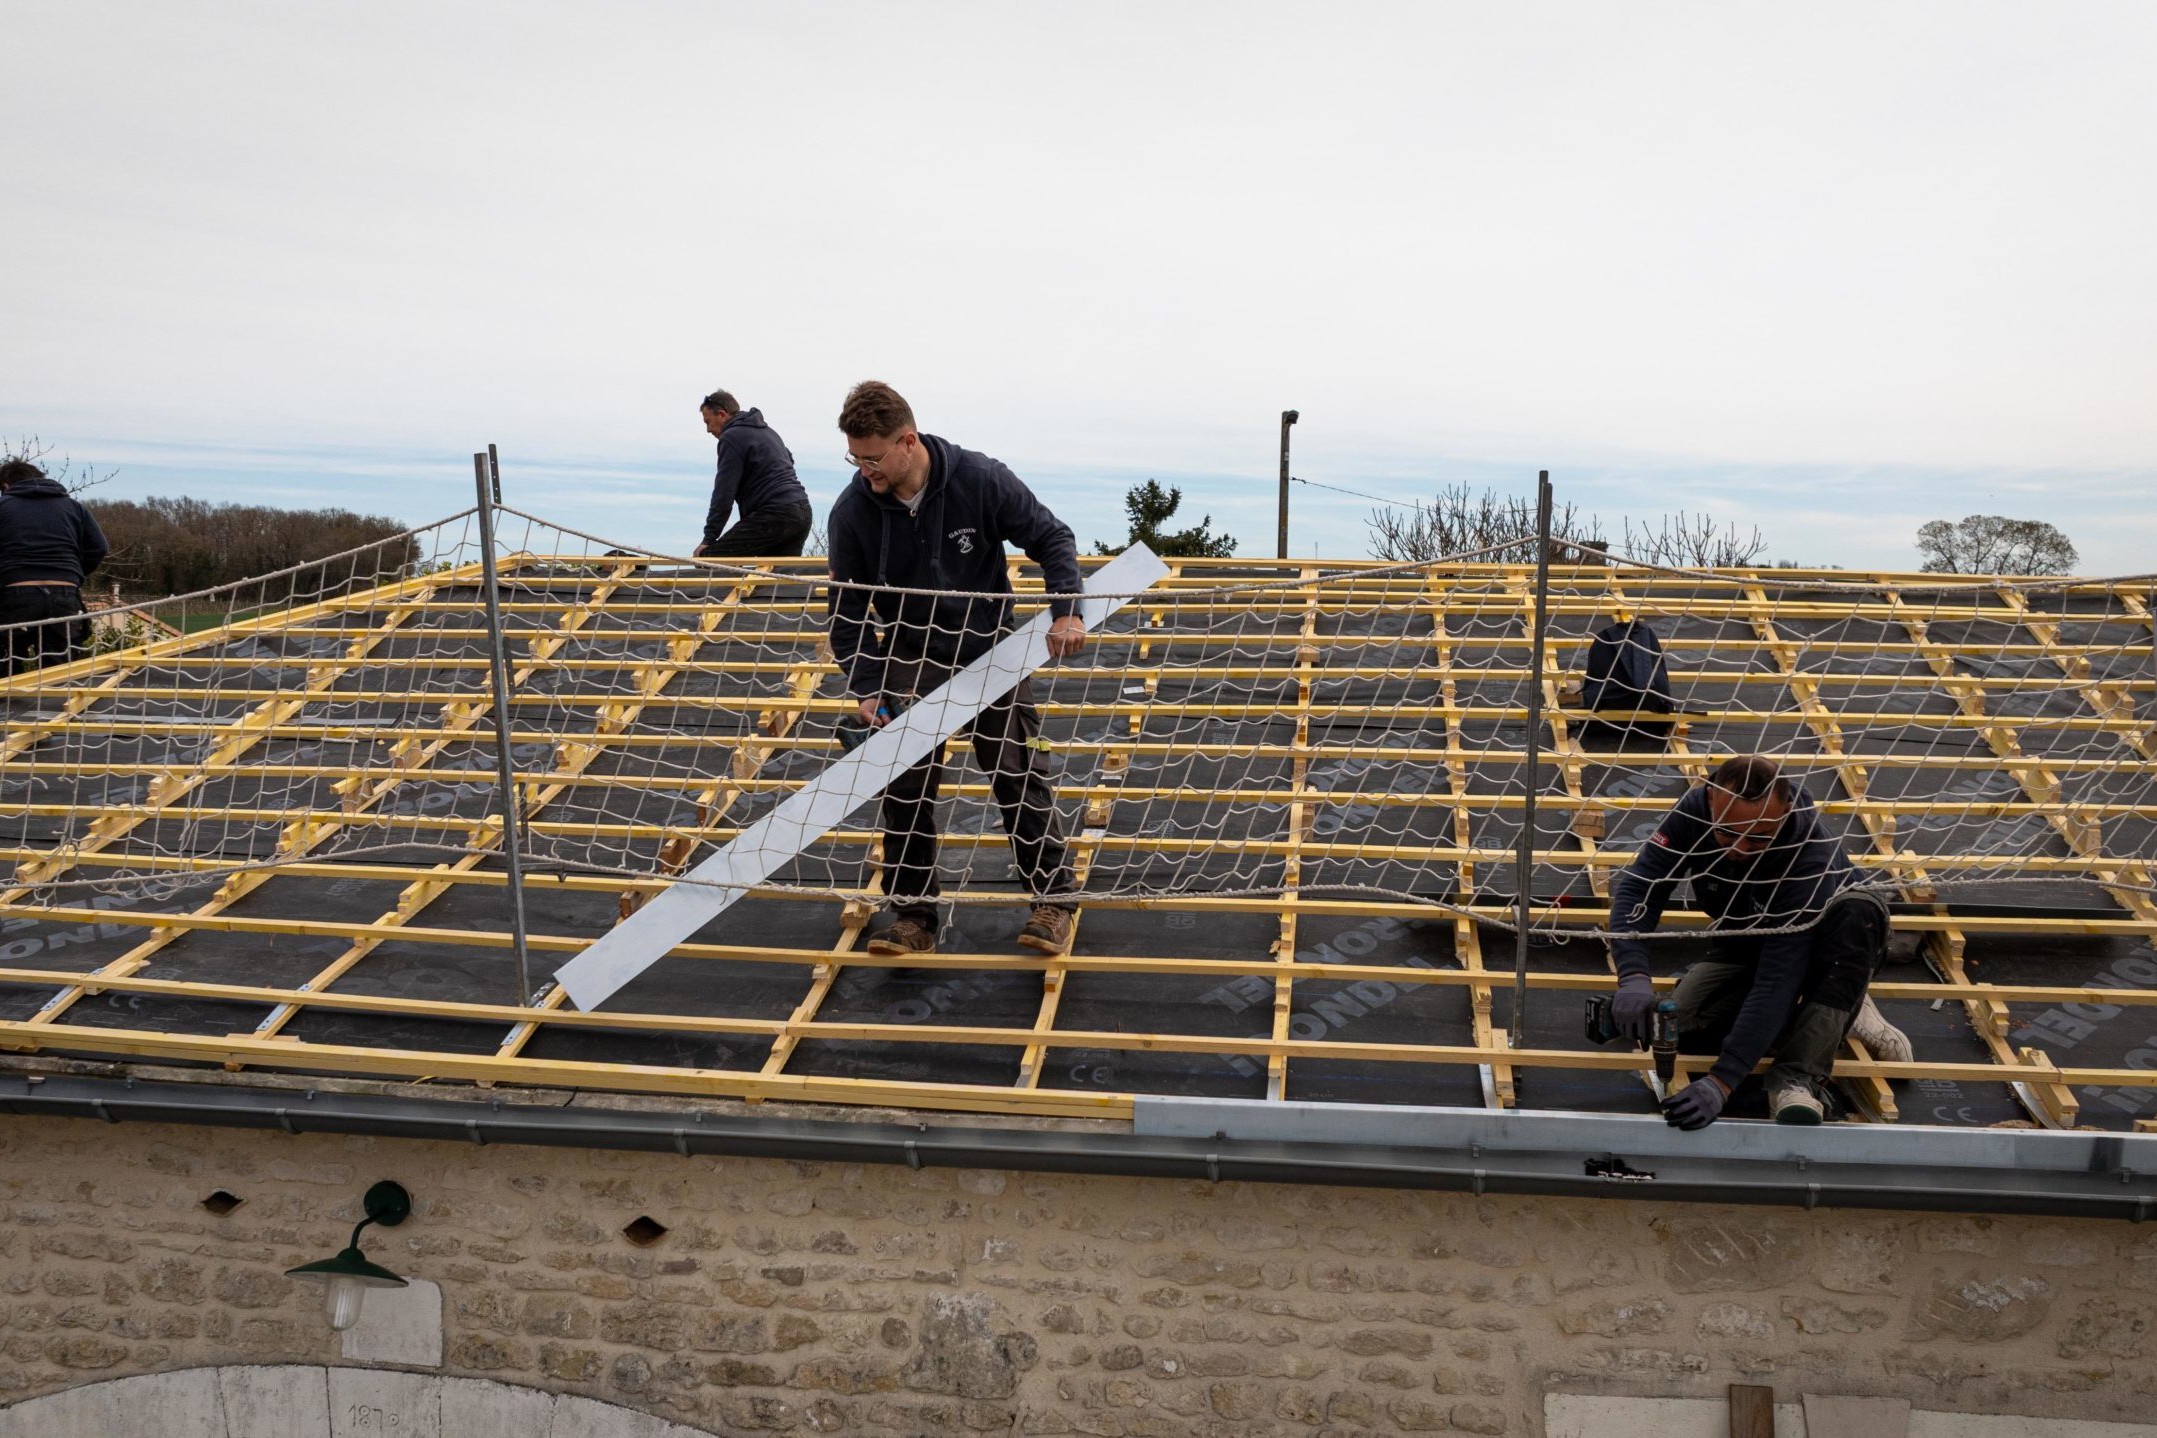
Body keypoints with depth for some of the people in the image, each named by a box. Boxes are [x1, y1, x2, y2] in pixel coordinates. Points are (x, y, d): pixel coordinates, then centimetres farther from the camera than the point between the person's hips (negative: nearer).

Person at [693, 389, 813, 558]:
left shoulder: (732, 438, -4)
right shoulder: (767, 430, 24)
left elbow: (723, 494, -9)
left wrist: (709, 539, -7)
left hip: (773, 514, -9)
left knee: (710, 557, -6)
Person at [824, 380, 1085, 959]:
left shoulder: (982, 481, -19)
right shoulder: (852, 510, -14)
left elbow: (1052, 538, -6)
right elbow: (847, 608, -6)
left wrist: (1066, 611, -19)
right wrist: (867, 688, -15)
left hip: (991, 649, -1)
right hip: (911, 656, 2)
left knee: (1017, 775, -1)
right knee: (905, 785, -4)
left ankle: (1054, 899, 14)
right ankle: (913, 914, 8)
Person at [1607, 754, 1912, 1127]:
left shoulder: (1813, 858, -38)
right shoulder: (1694, 809, -26)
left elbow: (1778, 976, -42)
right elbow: (1638, 888, -30)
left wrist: (1721, 1082, -48)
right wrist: (1634, 977, -49)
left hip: (1827, 949, -3)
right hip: (1742, 949, 3)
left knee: (1860, 908, -37)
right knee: (1681, 1027, -23)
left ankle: (1797, 1078, -35)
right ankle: (1839, 1012, -1)